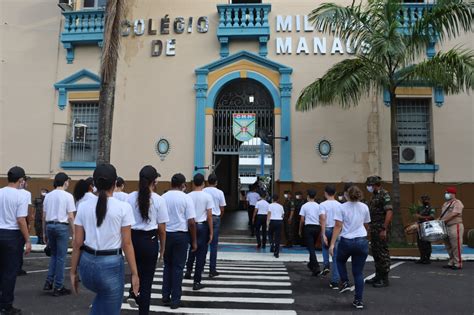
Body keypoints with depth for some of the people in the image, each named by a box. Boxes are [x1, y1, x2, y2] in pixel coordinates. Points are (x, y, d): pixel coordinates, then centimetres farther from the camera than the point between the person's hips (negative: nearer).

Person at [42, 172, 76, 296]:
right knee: (61, 257, 3)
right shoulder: (68, 196, -9)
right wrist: (73, 233, -4)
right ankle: (58, 287, 10)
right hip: (62, 226, -6)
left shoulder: (48, 195, 8)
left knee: (53, 255, 22)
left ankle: (49, 282, 17)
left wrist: (44, 232, 18)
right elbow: (70, 217, -11)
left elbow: (44, 216, 10)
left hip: (49, 226, 6)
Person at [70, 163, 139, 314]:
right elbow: (126, 244, -10)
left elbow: (77, 243, 2)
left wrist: (73, 271, 12)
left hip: (87, 263, 4)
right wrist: (134, 273, -3)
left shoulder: (83, 206, -1)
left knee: (102, 297, 37)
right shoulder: (123, 207, -11)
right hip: (111, 265, -4)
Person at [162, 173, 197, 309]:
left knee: (167, 265, 18)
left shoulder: (163, 197, 1)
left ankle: (165, 296, 22)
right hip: (181, 235, -3)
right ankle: (175, 299, 13)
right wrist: (194, 241, -2)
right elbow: (191, 222, -11)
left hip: (166, 234, 3)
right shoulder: (186, 198, -9)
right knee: (178, 267, 7)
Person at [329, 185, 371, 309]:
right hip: (362, 241, 2)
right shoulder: (364, 207, 5)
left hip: (346, 241, -2)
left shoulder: (342, 207, -4)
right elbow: (366, 225, 15)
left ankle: (345, 283, 15)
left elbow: (338, 226, -11)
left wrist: (332, 244, -11)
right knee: (358, 272, 11)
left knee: (340, 261, 29)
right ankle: (358, 300, 11)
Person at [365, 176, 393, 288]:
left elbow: (389, 212, -21)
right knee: (375, 252, 14)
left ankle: (384, 279, 6)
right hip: (374, 228, 9)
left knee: (383, 253, -2)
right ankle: (378, 276, 24)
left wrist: (384, 229, -24)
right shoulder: (374, 195, 15)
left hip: (381, 229, -9)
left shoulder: (384, 195, -13)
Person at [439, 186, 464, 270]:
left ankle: (458, 264, 3)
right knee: (449, 247, 12)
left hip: (455, 227, -8)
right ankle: (451, 262, 20)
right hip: (446, 227, 8)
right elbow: (442, 215, 19)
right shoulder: (445, 204, 17)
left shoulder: (457, 203, -9)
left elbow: (453, 214, -20)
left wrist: (443, 220, -24)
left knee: (456, 246, -4)